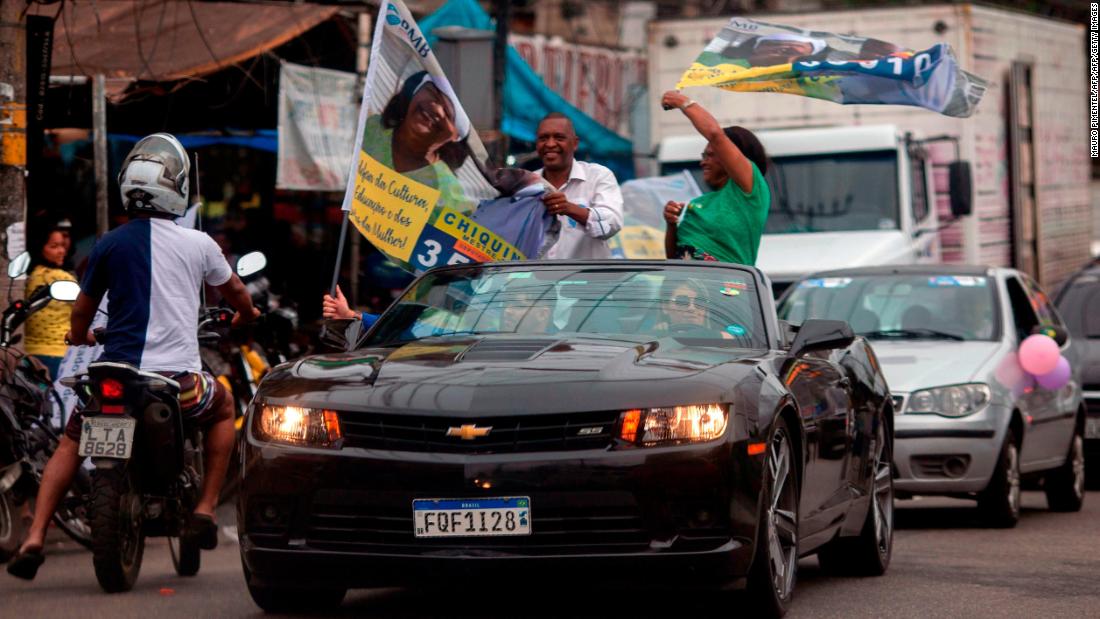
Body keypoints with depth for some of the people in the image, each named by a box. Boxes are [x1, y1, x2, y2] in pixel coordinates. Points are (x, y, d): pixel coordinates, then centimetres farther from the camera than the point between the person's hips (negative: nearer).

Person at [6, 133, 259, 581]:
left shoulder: (109, 245, 1)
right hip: (178, 380, -1)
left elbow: (81, 314, 11)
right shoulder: (198, 244, 1)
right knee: (223, 409, 32)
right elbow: (237, 294, 20)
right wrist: (245, 314, 44)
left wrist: (80, 337, 36)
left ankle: (34, 540, 5)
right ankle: (204, 511, 19)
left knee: (71, 442, 24)